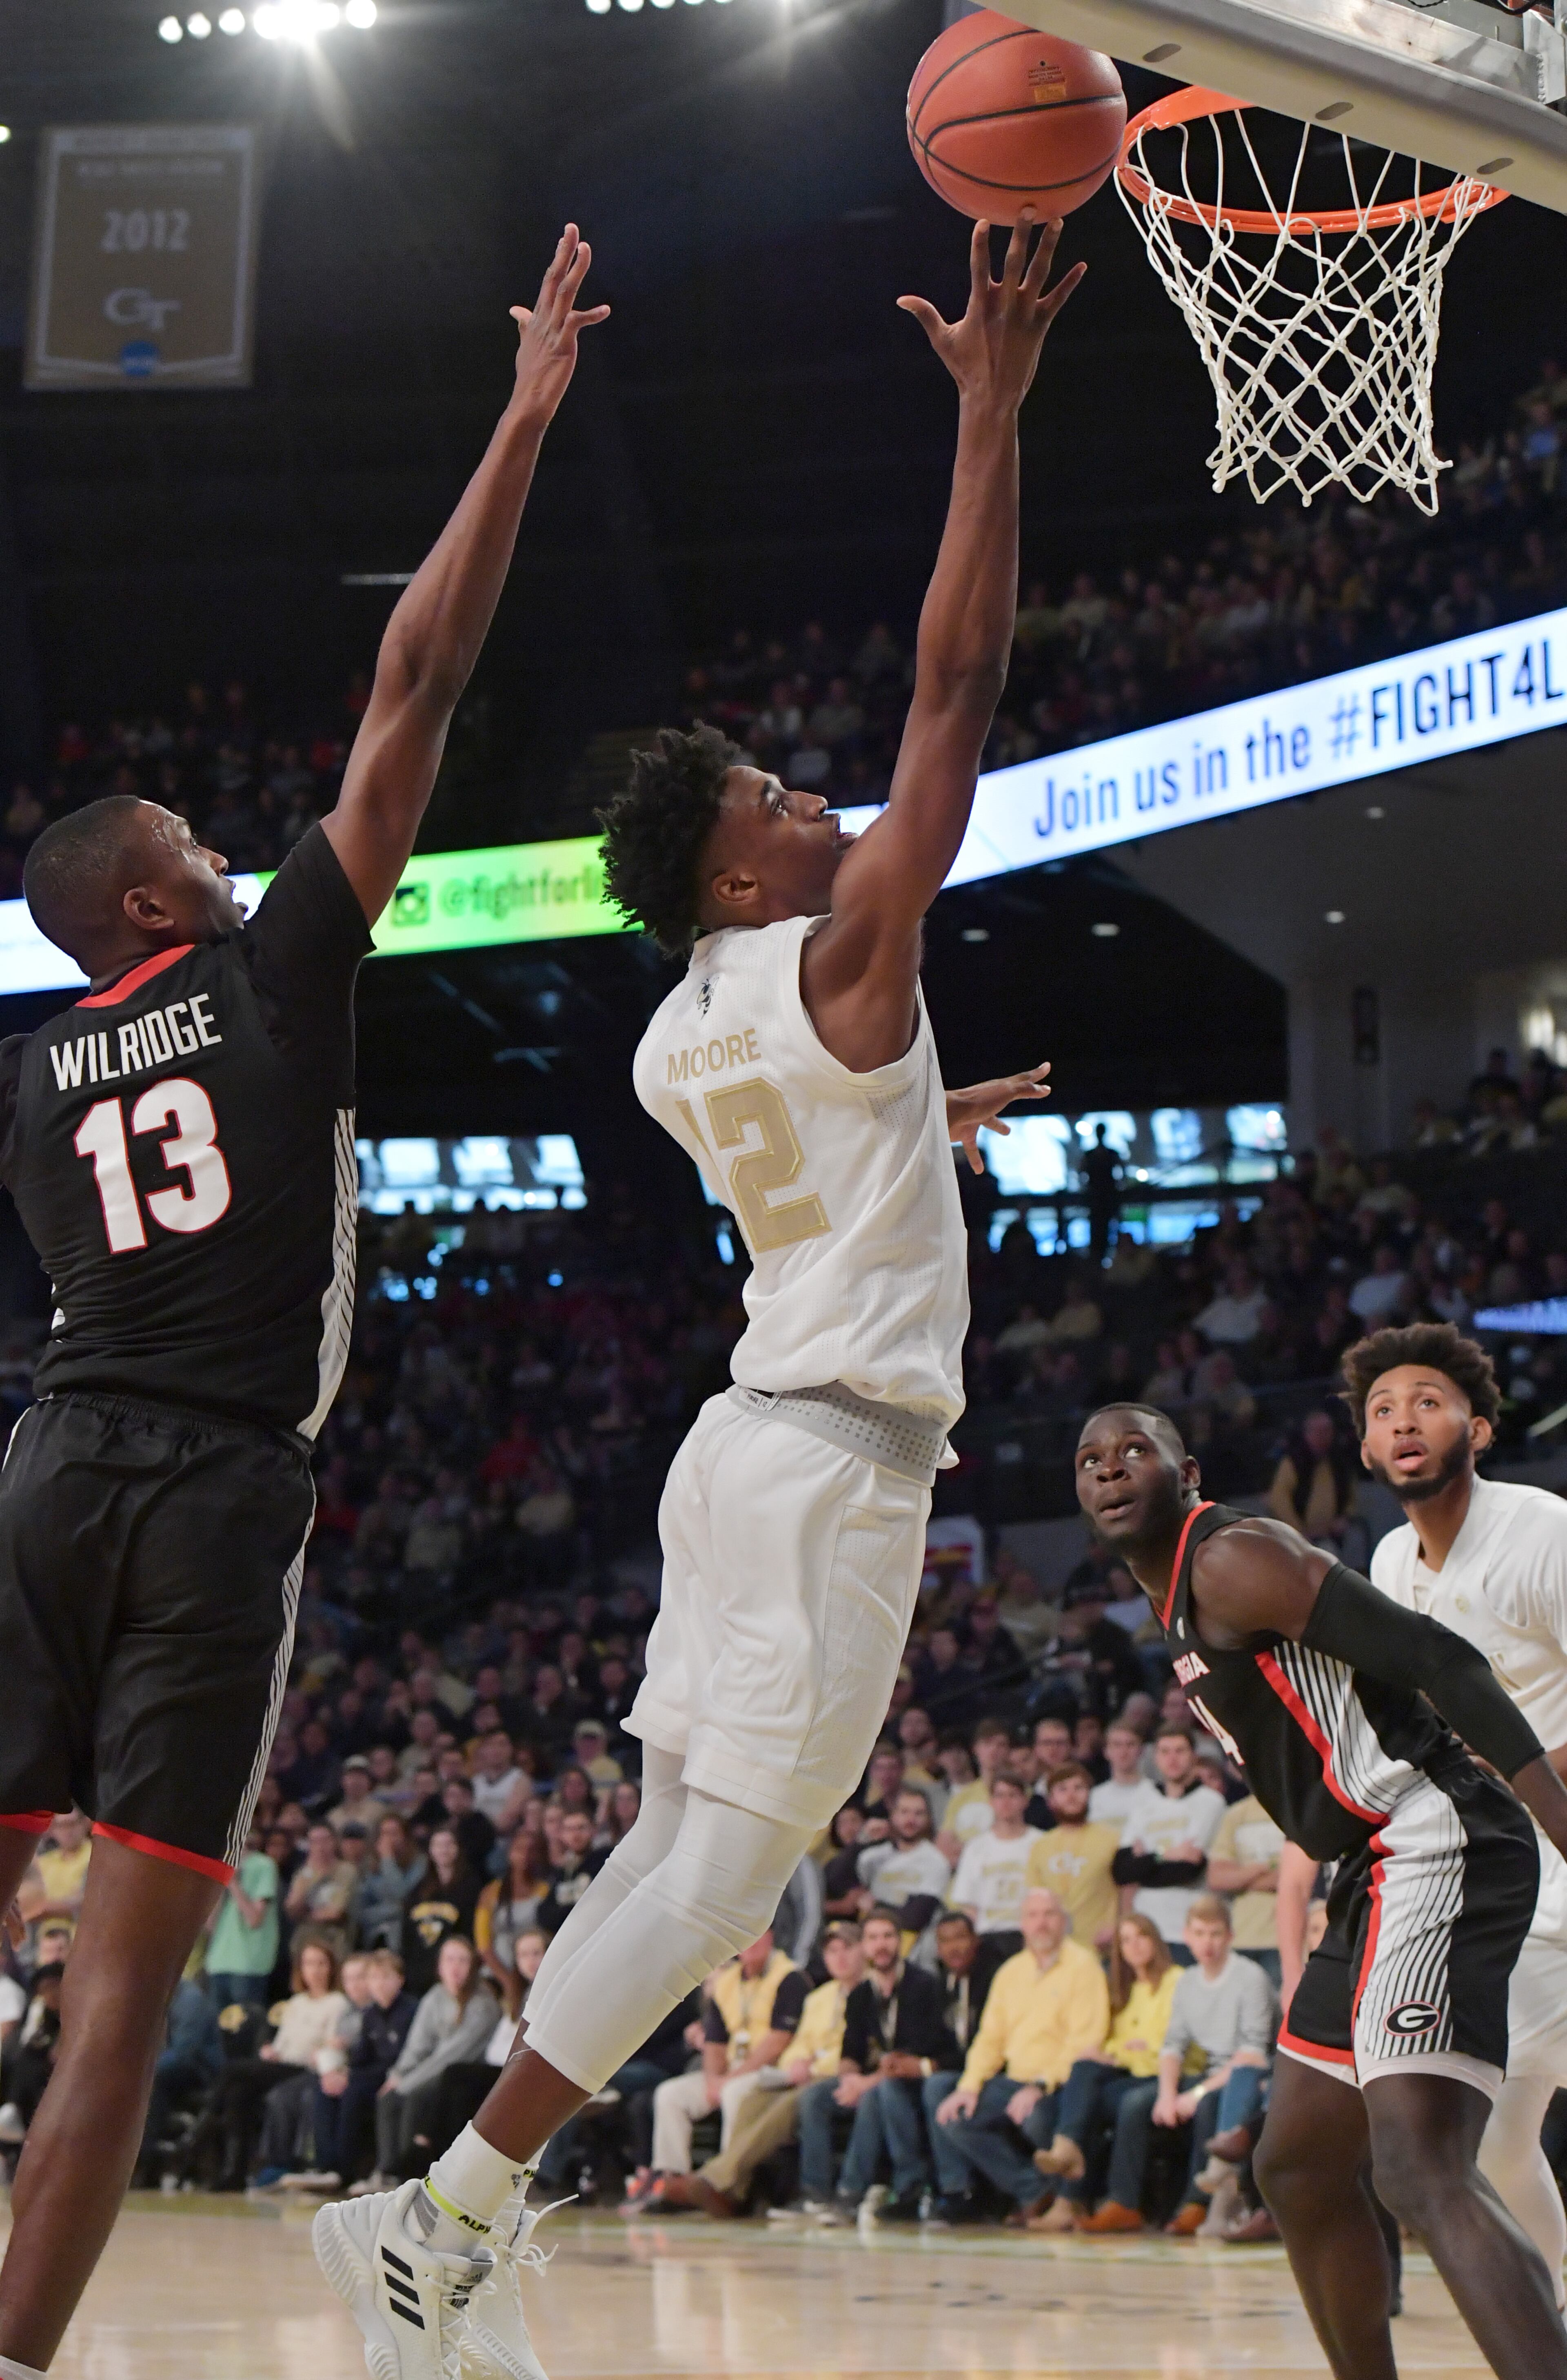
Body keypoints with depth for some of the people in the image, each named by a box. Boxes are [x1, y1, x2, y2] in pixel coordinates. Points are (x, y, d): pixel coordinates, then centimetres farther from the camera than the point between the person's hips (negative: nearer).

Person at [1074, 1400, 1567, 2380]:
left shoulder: (1232, 1561, -9)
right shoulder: (1184, 1605, 21)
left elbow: (1436, 1659, -17)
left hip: (1436, 1849, -11)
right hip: (1377, 1873, 11)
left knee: (1422, 2169, -26)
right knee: (1299, 2168, 18)